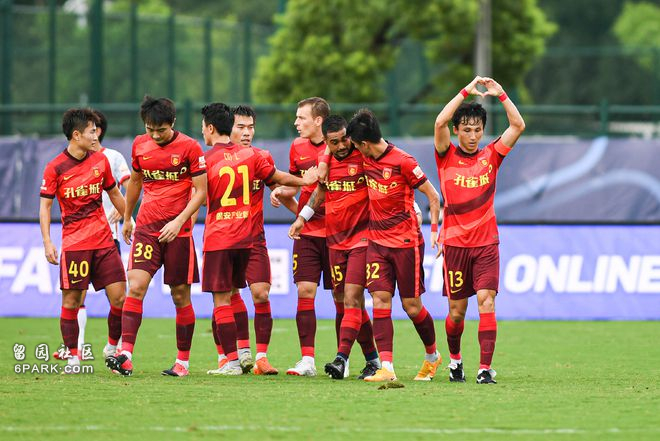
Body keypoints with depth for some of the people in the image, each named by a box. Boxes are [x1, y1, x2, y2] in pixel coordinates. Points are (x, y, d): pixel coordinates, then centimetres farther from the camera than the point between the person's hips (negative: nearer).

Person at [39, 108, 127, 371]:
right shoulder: (55, 168, -4)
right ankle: (73, 356, 4)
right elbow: (45, 205, -2)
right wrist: (47, 242, -11)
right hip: (73, 243, -4)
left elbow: (114, 195, 21)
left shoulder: (101, 161, 8)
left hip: (104, 240, 4)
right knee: (71, 300, -4)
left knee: (119, 298, -3)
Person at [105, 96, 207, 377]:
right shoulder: (140, 145, 7)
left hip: (177, 231, -3)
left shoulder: (189, 147, -6)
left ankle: (183, 361, 14)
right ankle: (125, 355, -21)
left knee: (180, 295, 4)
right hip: (145, 227, 3)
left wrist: (179, 221, -17)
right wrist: (127, 218, 30)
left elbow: (201, 191, -6)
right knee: (136, 286, -14)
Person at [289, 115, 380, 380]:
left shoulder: (363, 157, -9)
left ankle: (342, 359, -22)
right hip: (335, 241, 6)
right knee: (345, 301, 7)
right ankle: (373, 359, 18)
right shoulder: (325, 159, 7)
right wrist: (302, 216, 22)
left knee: (351, 299, -14)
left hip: (362, 238, -6)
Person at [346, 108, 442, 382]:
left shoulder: (402, 162, -13)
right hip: (377, 241, 5)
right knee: (380, 300, -9)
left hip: (406, 242, -5)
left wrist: (434, 230, -12)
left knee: (412, 306, 2)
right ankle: (386, 367, -15)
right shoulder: (366, 160, 5)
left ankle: (432, 356, 27)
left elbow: (433, 196, -7)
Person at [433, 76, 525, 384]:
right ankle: (454, 358, 30)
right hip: (455, 243, -1)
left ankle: (485, 367, -16)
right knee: (457, 309, 4)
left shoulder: (490, 157, 6)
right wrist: (467, 91, -17)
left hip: (486, 243, 1)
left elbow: (518, 125, -2)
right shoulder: (447, 157, 1)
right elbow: (440, 122, -16)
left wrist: (501, 94, -9)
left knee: (486, 300, -13)